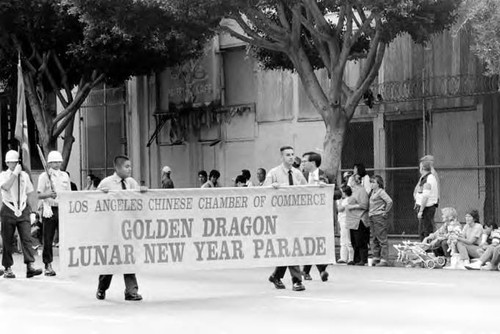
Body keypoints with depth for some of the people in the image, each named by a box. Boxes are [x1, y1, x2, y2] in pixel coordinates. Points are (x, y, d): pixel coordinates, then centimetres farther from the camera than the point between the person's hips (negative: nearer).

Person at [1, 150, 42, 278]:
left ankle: (30, 267, -18)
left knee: (27, 238, -10)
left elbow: (30, 192, 18)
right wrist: (15, 173, -18)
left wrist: (30, 208, 11)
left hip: (23, 210, 2)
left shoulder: (24, 175, 10)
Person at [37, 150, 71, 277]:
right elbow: (39, 195, -4)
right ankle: (48, 265, 6)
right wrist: (48, 195, -24)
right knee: (48, 239, 0)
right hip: (49, 209, -3)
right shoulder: (44, 176, 1)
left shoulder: (65, 175, 13)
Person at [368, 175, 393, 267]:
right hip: (372, 217, 9)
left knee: (382, 239, -6)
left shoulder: (381, 192, -10)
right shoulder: (373, 192, 16)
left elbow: (390, 201, -20)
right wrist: (370, 212, 15)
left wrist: (385, 212, -14)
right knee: (373, 239, 12)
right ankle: (376, 258, 19)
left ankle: (384, 260, -6)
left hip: (379, 217, -9)